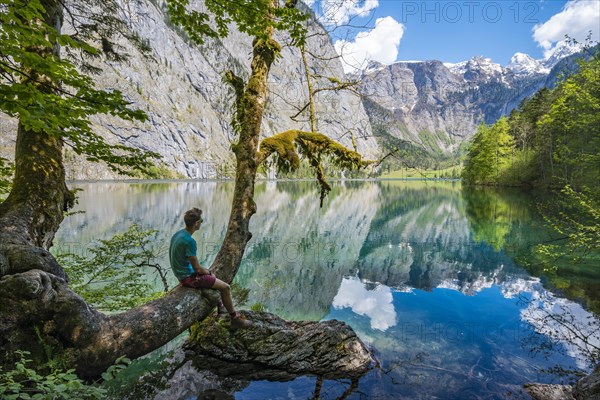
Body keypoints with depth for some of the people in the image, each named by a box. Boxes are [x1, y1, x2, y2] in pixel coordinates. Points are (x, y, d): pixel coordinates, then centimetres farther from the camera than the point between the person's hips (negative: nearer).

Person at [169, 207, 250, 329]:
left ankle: (218, 305, 42)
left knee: (213, 275, 30)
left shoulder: (178, 234, 2)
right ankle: (235, 319, 9)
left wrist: (207, 271, 13)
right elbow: (197, 268, -22)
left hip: (182, 273, 10)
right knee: (226, 287, -5)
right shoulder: (189, 241, -27)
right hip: (189, 277, -10)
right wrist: (207, 272, -1)